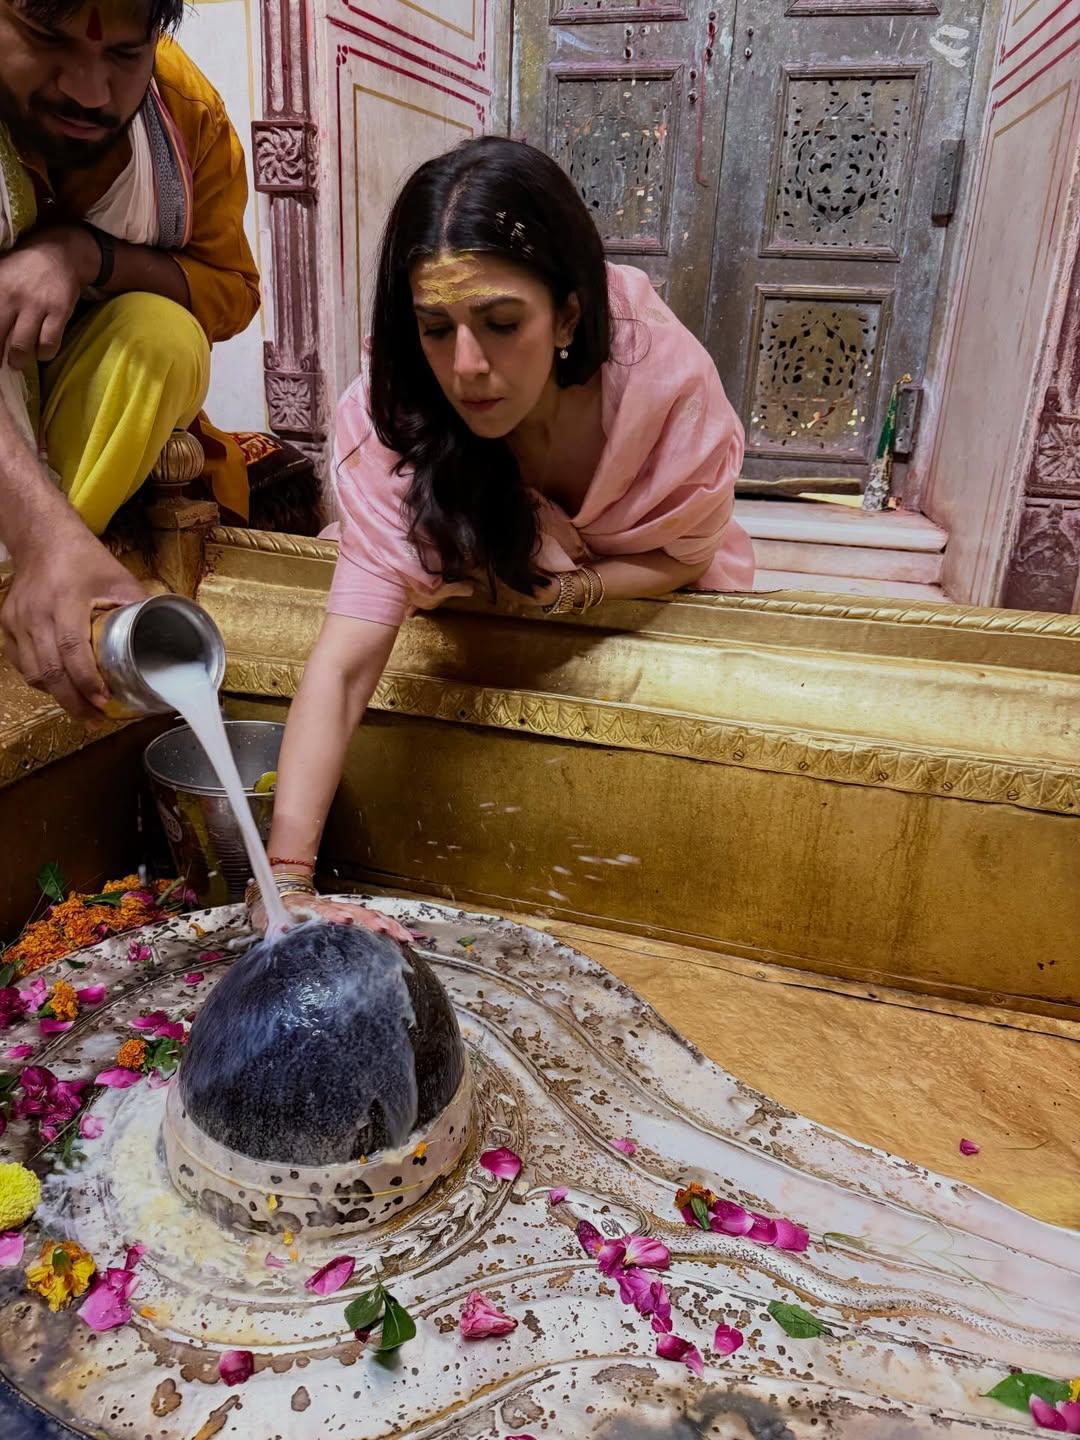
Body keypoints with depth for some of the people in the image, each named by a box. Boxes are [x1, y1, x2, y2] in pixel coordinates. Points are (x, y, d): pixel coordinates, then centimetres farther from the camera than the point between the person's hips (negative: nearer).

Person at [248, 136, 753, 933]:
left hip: (646, 596, 0)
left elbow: (684, 555, -16)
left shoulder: (666, 376, -35)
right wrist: (286, 881, -50)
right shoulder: (396, 410, -34)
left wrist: (568, 589, -36)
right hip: (498, 591, 1)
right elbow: (344, 660, -41)